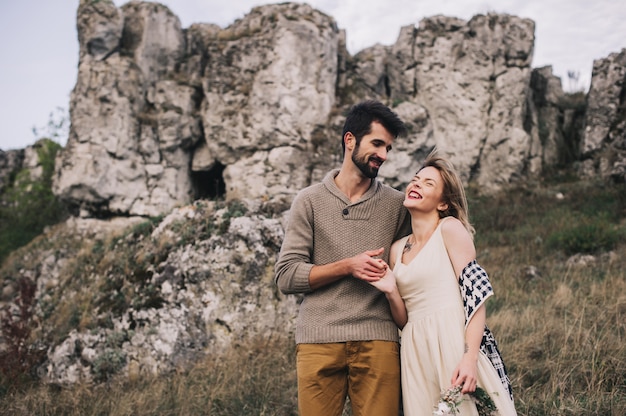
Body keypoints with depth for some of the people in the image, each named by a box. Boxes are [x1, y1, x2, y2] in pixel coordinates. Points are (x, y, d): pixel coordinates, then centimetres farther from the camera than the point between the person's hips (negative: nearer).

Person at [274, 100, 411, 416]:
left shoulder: (396, 204, 12)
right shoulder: (310, 200, 7)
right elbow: (285, 276, 0)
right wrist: (348, 266, -9)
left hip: (378, 342, 1)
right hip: (318, 341, -1)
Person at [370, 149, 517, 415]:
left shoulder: (451, 228, -1)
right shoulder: (398, 249, 15)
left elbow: (475, 295, -10)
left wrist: (470, 357, -21)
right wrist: (391, 292, -4)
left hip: (454, 343, -5)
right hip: (415, 353, 5)